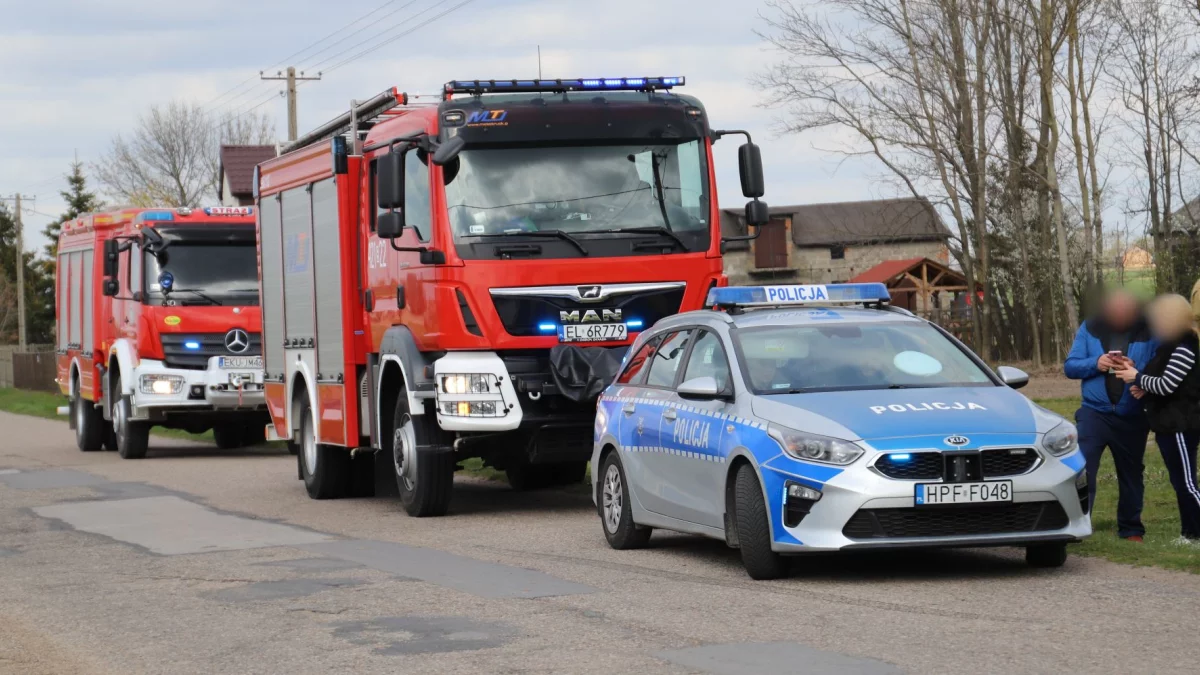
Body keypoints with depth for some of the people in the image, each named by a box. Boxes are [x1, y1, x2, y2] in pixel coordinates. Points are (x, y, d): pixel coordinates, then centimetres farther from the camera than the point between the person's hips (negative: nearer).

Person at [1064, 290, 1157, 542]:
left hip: (1132, 418, 1)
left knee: (1131, 474, 13)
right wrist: (1095, 363, -18)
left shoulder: (1149, 333, -3)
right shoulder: (1090, 329, 1)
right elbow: (1070, 366, 0)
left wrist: (1136, 370, -24)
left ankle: (1131, 529, 26)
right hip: (1095, 413, -1)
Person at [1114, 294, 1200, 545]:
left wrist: (1137, 378, -9)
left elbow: (1167, 385, -22)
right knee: (1180, 482, 13)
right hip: (1170, 423, 11)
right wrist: (1145, 389, 6)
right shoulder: (1173, 344, 15)